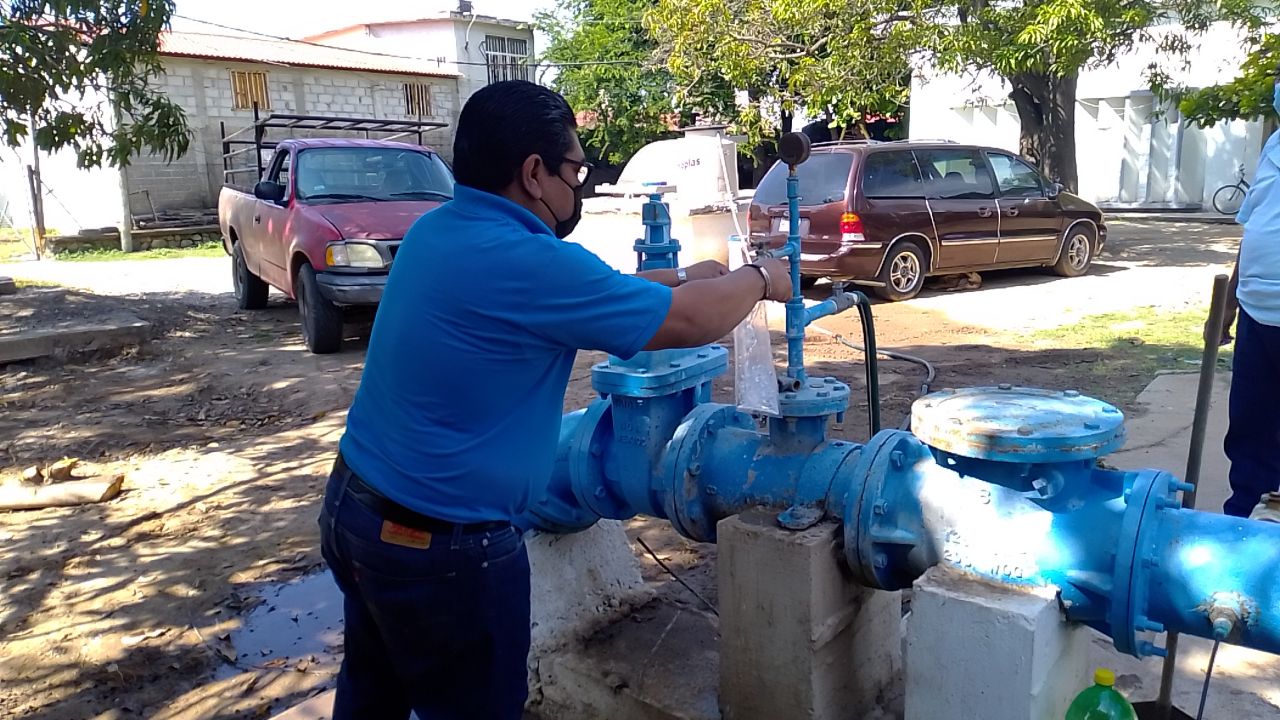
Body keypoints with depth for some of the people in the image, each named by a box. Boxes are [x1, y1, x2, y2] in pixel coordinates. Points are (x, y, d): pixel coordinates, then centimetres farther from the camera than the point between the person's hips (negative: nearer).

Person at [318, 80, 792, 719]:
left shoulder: (437, 229, 2)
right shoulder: (527, 262, -26)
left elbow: (576, 293, 14)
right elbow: (689, 323, -17)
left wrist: (680, 277, 16)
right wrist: (759, 279, 3)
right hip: (438, 544, -9)